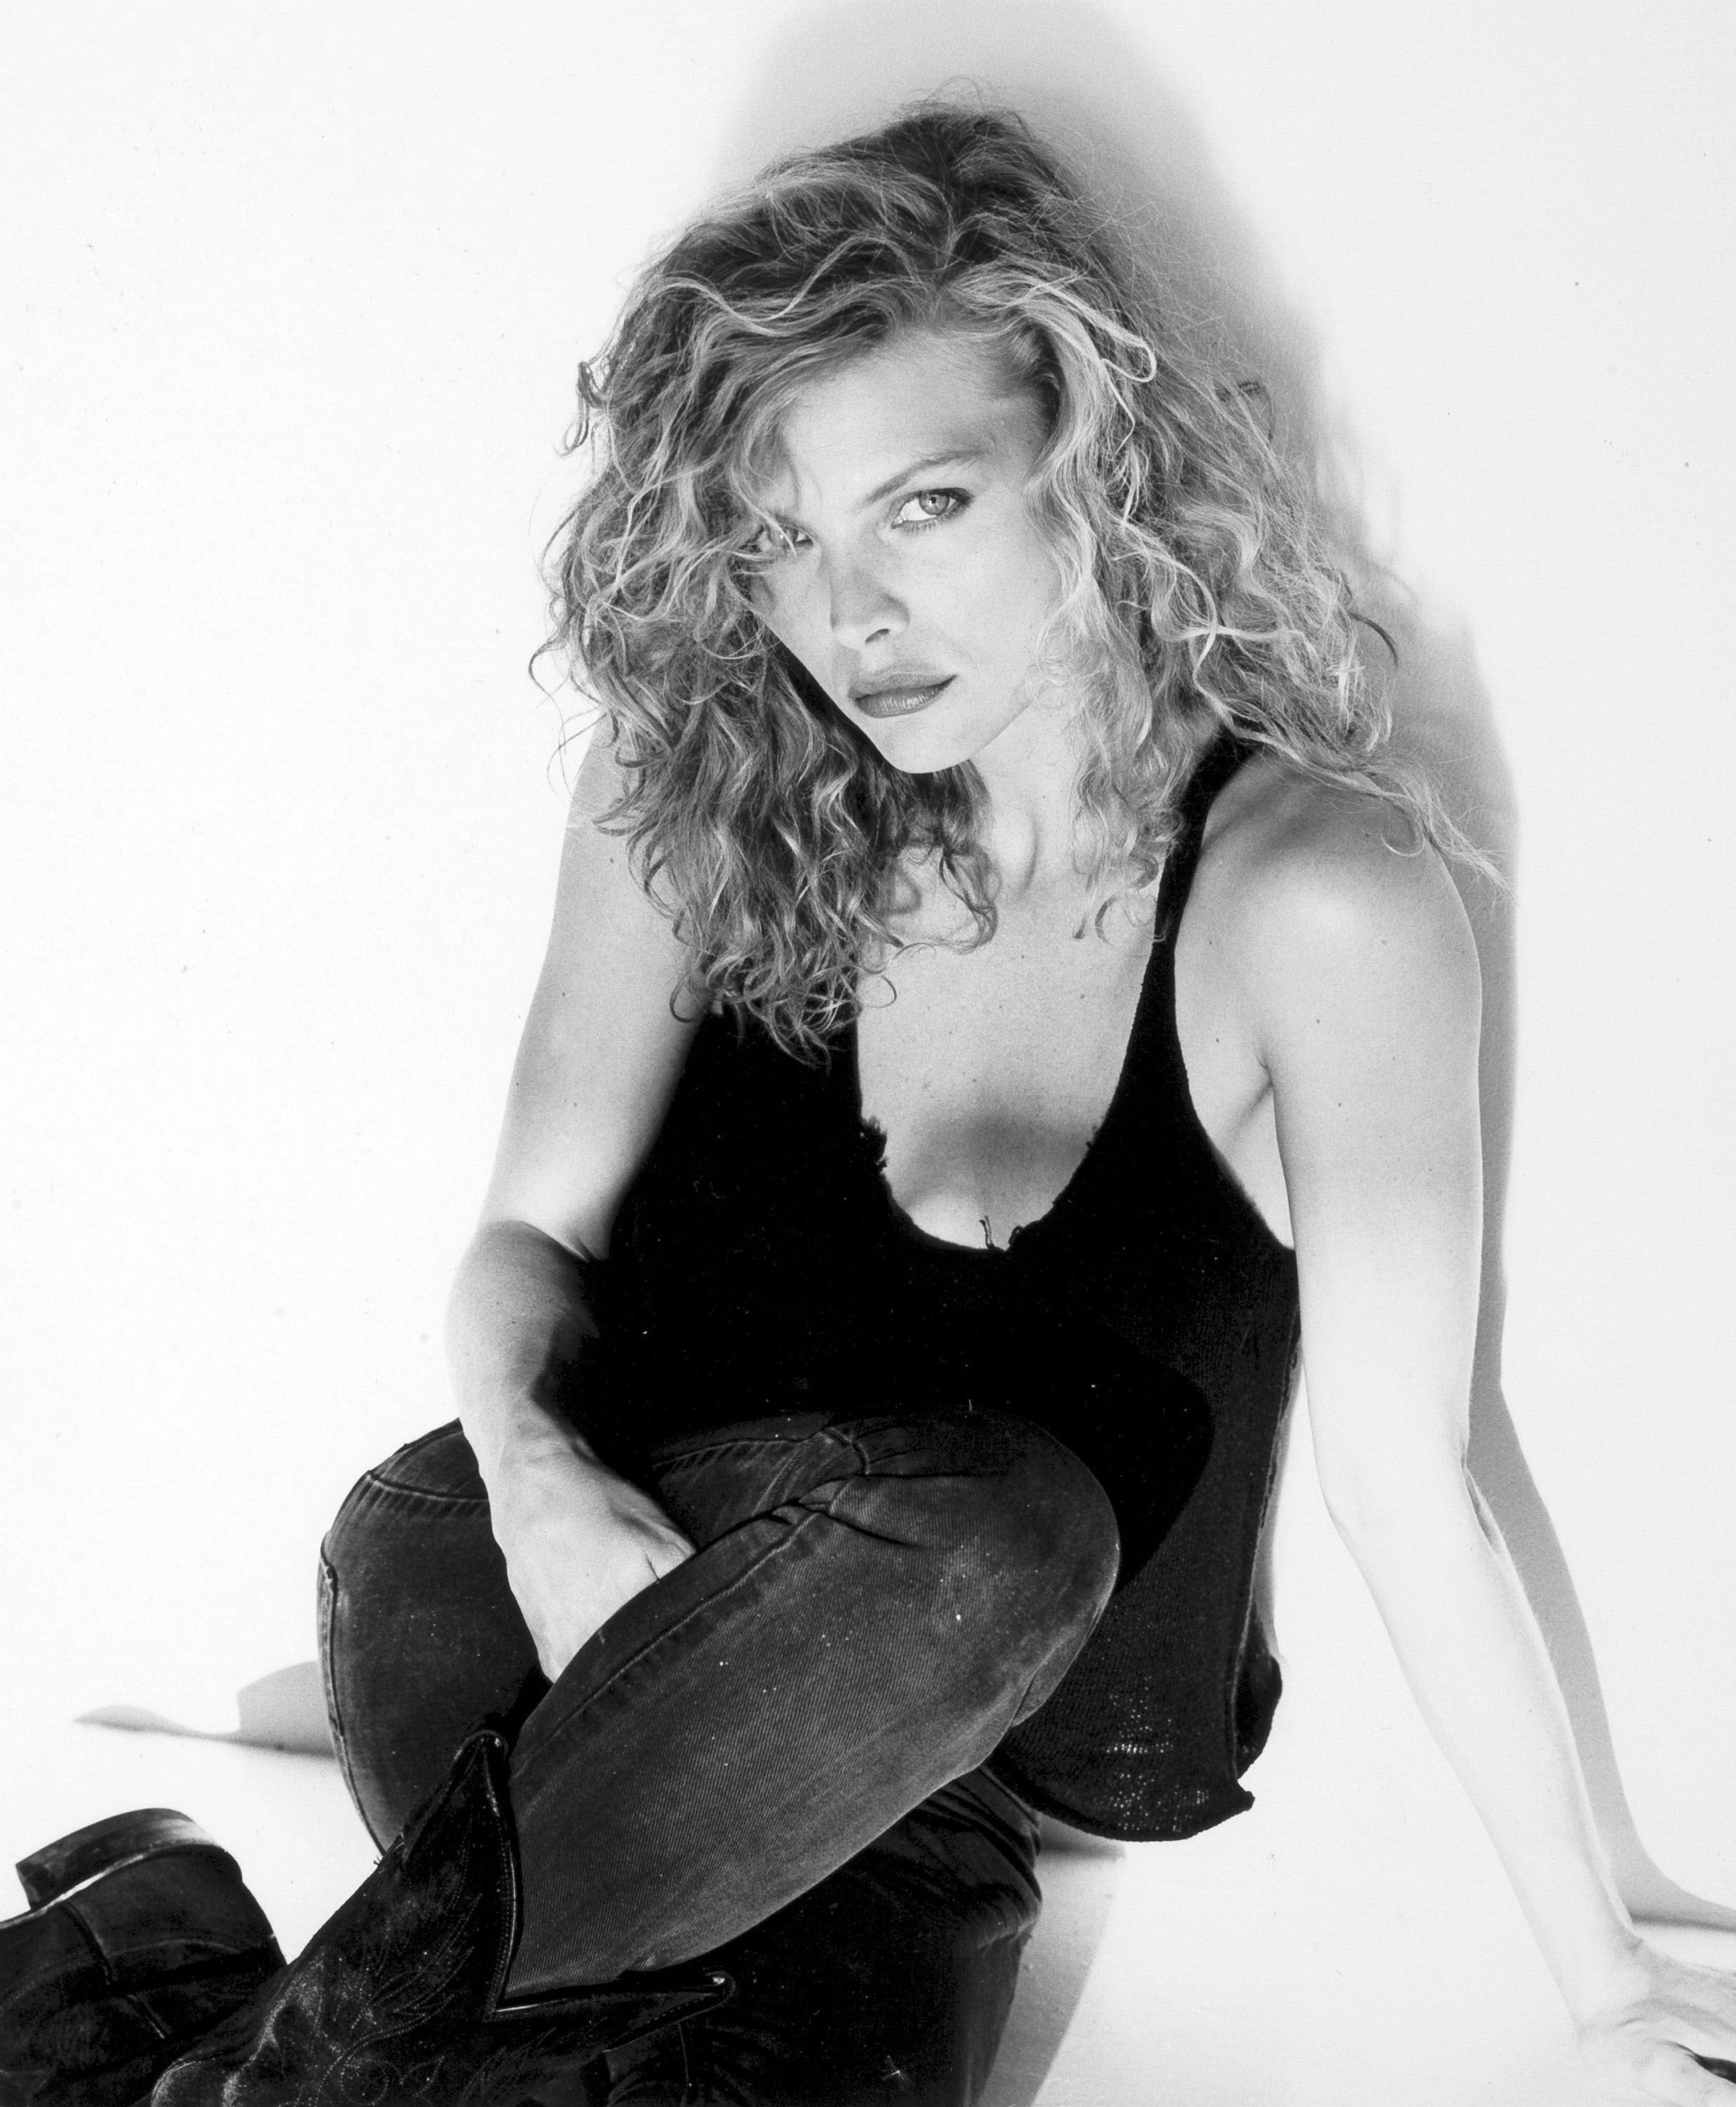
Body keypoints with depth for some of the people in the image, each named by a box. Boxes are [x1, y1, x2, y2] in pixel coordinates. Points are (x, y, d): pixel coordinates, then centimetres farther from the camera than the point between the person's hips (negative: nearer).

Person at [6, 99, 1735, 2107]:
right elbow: (535, 1227, 1)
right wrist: (535, 1472, -22)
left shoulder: (1310, 896, -18)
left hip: (1053, 1759, -1)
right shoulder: (697, 790, -7)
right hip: (693, 1635, 1)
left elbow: (1399, 1483, -12)